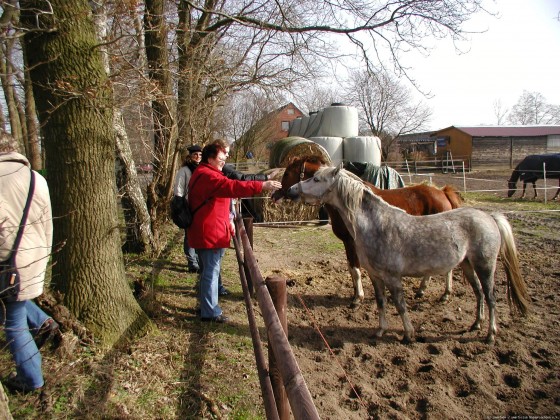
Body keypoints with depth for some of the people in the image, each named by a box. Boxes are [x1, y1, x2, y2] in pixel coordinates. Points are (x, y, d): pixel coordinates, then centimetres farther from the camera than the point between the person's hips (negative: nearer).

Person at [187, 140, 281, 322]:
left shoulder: (205, 174, 18)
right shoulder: (208, 176, -18)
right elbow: (233, 187, -30)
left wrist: (228, 220, 18)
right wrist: (262, 186, -33)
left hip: (205, 231, 11)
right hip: (209, 232, -11)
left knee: (209, 270, 19)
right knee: (211, 271, -3)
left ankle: (207, 306, 31)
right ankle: (210, 312, 7)